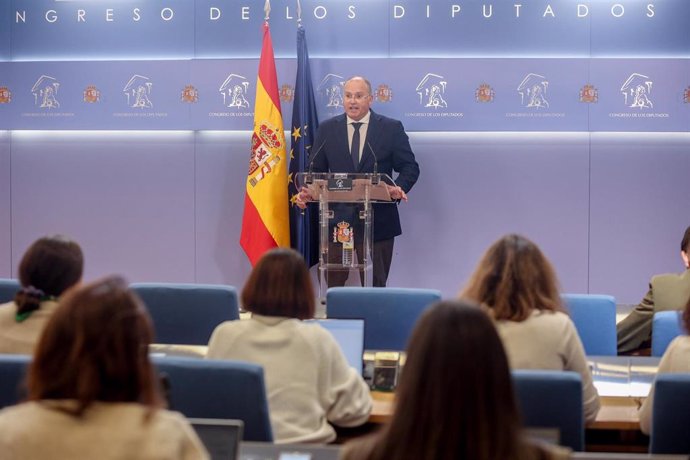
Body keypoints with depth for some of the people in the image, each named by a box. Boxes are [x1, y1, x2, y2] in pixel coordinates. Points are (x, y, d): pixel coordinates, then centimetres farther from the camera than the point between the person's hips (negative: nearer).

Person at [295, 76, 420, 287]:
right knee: (333, 283, 2)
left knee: (376, 284, 6)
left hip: (378, 220, -1)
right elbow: (317, 170, 8)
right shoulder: (327, 129, 7)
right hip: (336, 218, 1)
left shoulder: (392, 128, 3)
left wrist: (400, 188, -19)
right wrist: (308, 192, -12)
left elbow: (410, 167, 1)